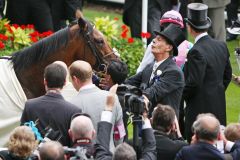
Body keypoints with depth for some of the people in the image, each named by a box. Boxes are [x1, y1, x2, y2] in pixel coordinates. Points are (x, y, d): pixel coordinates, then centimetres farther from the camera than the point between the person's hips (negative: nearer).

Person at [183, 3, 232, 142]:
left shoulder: (197, 52, -21)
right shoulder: (221, 46, 5)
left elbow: (194, 83, -20)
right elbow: (228, 75, 14)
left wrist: (181, 95, -3)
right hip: (220, 106, 8)